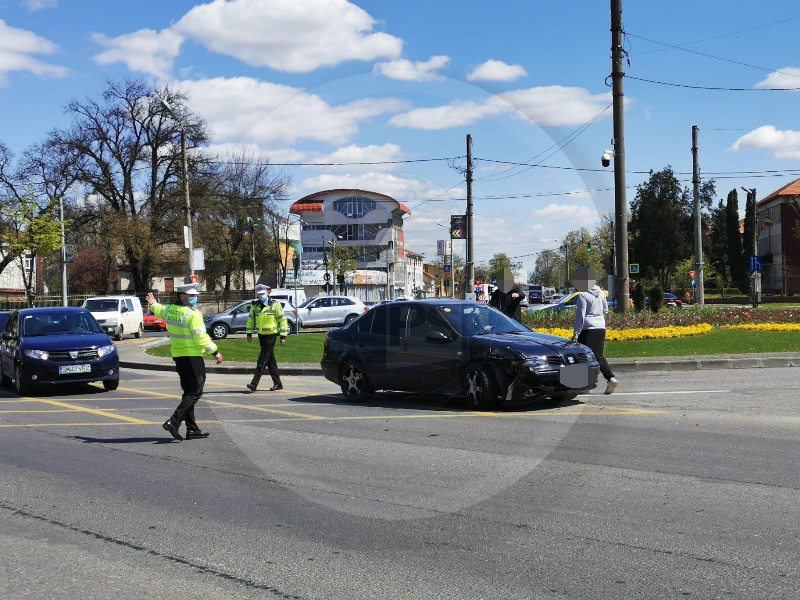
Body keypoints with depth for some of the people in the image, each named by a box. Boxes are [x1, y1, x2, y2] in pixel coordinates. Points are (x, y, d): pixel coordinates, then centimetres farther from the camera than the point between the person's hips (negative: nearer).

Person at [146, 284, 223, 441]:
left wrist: (153, 305, 55)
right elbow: (201, 337, -20)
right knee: (195, 392, -5)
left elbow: (160, 311, 32)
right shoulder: (193, 314, -16)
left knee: (189, 391, 13)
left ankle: (192, 429, 15)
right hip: (192, 357, -9)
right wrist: (215, 352, -11)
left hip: (177, 355, 9)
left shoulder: (169, 310, 8)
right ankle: (174, 422, -14)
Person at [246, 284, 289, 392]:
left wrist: (283, 336, -8)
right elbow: (250, 319, 17)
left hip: (271, 335, -6)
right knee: (270, 360, 11)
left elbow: (282, 320, -5)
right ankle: (278, 384, 18)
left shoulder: (275, 305, -8)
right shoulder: (255, 305, 6)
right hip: (261, 335, 6)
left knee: (263, 360, -9)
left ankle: (254, 384, -12)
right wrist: (249, 333, 10)